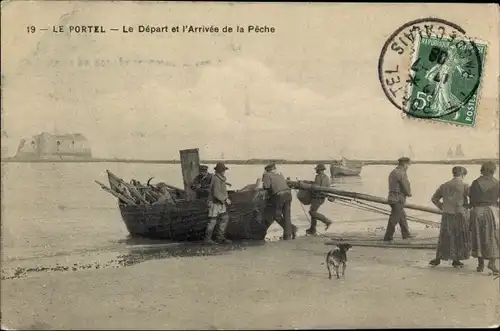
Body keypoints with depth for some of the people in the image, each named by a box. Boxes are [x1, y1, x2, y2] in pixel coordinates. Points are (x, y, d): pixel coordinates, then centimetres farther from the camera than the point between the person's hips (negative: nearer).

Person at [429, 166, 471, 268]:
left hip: (447, 216, 4)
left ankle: (437, 259, 13)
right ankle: (456, 260, 16)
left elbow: (434, 199, 14)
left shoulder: (444, 186, 6)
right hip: (460, 215, -4)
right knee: (460, 237, 10)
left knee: (445, 237, 12)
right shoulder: (464, 186, -8)